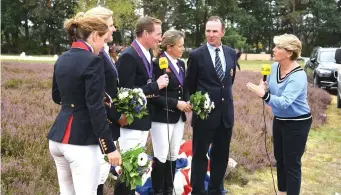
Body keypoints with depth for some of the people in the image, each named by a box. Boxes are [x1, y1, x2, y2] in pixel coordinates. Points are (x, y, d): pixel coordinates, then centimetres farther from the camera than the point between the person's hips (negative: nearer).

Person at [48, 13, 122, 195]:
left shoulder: (62, 59, 9)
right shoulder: (92, 61, -15)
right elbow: (96, 109, -18)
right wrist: (110, 147, -14)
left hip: (58, 137, 8)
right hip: (81, 141, -8)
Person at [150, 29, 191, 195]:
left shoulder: (181, 64, 11)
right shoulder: (157, 64, -12)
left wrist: (187, 102, 1)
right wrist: (176, 103, -18)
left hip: (178, 117, 7)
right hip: (162, 117, -7)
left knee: (173, 157, 13)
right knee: (161, 157, -1)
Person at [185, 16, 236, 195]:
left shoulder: (231, 53, 5)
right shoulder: (196, 55, -9)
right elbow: (190, 86, 0)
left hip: (225, 112, 5)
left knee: (221, 155, 14)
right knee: (200, 155, 5)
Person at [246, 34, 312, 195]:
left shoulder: (298, 76, -27)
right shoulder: (275, 66, -4)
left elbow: (285, 102, -36)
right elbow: (270, 87, 12)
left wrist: (264, 95, -49)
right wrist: (264, 86, -11)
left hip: (297, 124, -8)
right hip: (279, 120, 8)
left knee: (292, 164, 2)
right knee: (279, 159, 20)